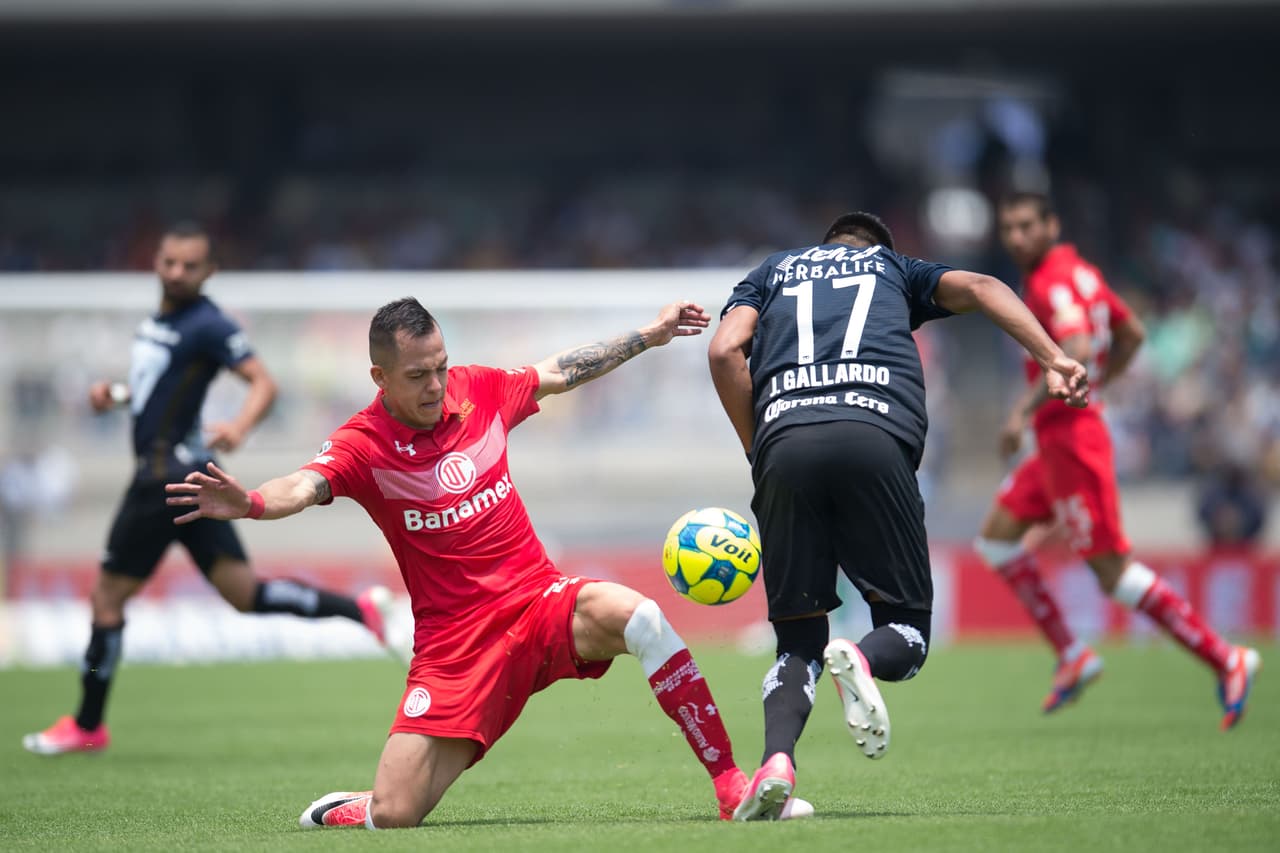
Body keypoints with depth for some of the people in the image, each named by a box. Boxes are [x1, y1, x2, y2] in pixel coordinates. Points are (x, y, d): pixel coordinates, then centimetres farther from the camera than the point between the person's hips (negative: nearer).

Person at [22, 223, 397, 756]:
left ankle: (87, 726, 12)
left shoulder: (207, 326, -14)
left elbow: (263, 382, -21)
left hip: (168, 474, -9)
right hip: (189, 474, 9)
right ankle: (362, 610, 5)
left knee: (108, 597, 1)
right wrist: (115, 392, 12)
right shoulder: (159, 320, 14)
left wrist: (239, 427, -40)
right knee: (243, 592, 7)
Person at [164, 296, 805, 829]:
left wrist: (649, 335, 25)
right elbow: (304, 486, -31)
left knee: (638, 616, -30)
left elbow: (560, 372, 21)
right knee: (393, 816, -13)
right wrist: (250, 503, -53)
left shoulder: (479, 391, 3)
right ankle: (343, 810, 26)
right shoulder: (364, 444, -11)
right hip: (455, 638, -3)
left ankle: (730, 783, -21)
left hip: (539, 600, 3)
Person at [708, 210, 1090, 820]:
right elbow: (977, 287, 14)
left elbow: (725, 350, 15)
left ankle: (777, 759, -21)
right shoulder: (896, 268, 32)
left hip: (784, 438, 1)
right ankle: (863, 659, -27)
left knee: (798, 641, 8)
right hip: (875, 435, -1)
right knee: (906, 631, 9)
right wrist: (1054, 360, 4)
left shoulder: (772, 271, 33)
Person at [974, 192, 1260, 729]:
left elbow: (1076, 351, -31)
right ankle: (1072, 658, 12)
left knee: (1113, 572, -9)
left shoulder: (1053, 283, -15)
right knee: (996, 537, 12)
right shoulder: (1079, 272, 14)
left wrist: (1024, 411, -29)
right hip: (1059, 440, 10)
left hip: (1070, 438, -10)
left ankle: (1225, 660, -5)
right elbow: (1132, 334, 23)